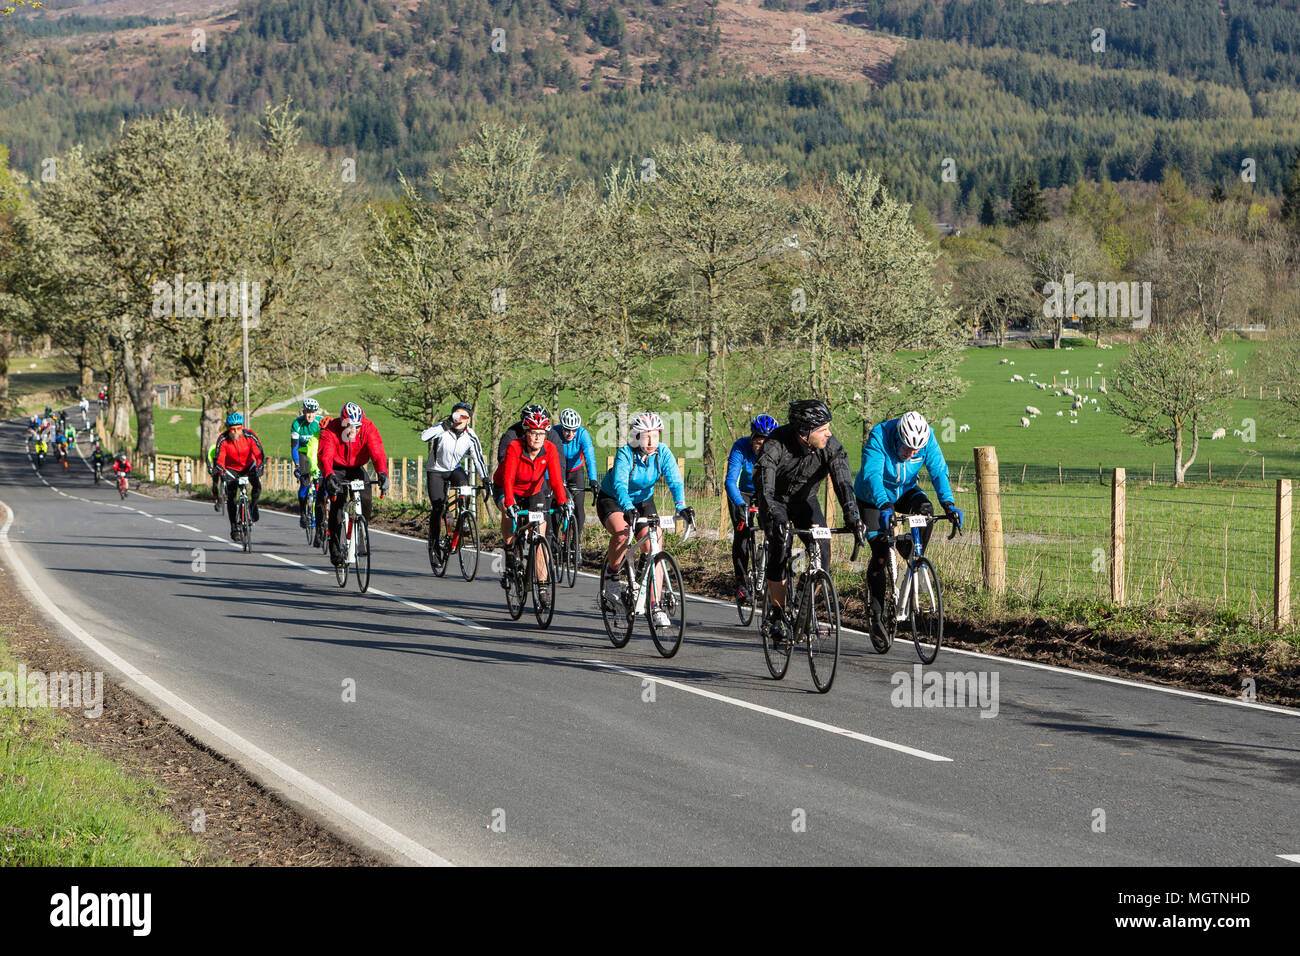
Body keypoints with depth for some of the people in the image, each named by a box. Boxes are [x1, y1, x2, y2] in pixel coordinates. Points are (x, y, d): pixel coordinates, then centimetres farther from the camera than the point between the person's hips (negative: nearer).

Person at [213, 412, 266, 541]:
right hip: (232, 469, 0)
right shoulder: (223, 441, -23)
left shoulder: (250, 436, -23)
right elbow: (219, 460, -24)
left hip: (249, 466, 0)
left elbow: (260, 455, -24)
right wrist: (222, 473, -42)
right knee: (231, 497, -10)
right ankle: (234, 528, 0)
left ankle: (253, 506, 4)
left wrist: (259, 469, -40)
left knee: (257, 485, -27)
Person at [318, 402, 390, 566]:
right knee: (337, 500, -23)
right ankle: (334, 547, -13)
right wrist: (329, 476, -57)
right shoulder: (330, 431, -25)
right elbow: (325, 457, -37)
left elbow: (377, 453, -30)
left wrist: (383, 473, -49)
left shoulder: (369, 428, -20)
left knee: (365, 498, -23)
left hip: (356, 468, 2)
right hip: (336, 469, -2)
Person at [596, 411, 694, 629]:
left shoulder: (663, 453, -16)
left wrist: (681, 507, -45)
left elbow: (675, 481, -26)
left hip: (643, 501, 4)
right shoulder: (625, 454, -26)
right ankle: (610, 577, -7)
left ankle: (656, 608, -10)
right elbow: (620, 484, -39)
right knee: (621, 533, -34)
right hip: (611, 499, -4)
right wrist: (628, 509, -57)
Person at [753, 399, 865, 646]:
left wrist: (852, 516, -49)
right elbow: (763, 485, -44)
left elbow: (843, 481, -33)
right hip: (775, 501, -3)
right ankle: (778, 616, -9)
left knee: (822, 551, -15)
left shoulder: (831, 446, -25)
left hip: (805, 500, 3)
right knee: (780, 546, -24)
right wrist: (775, 519, -59)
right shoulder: (776, 444, -34)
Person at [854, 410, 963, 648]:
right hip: (873, 498, -3)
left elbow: (938, 471, -27)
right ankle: (876, 618, 0)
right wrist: (884, 507, -58)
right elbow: (872, 474, -43)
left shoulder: (927, 438, -23)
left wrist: (948, 503, -44)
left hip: (905, 492, 3)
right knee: (880, 556, -10)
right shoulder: (879, 437, -33)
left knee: (925, 509, -31)